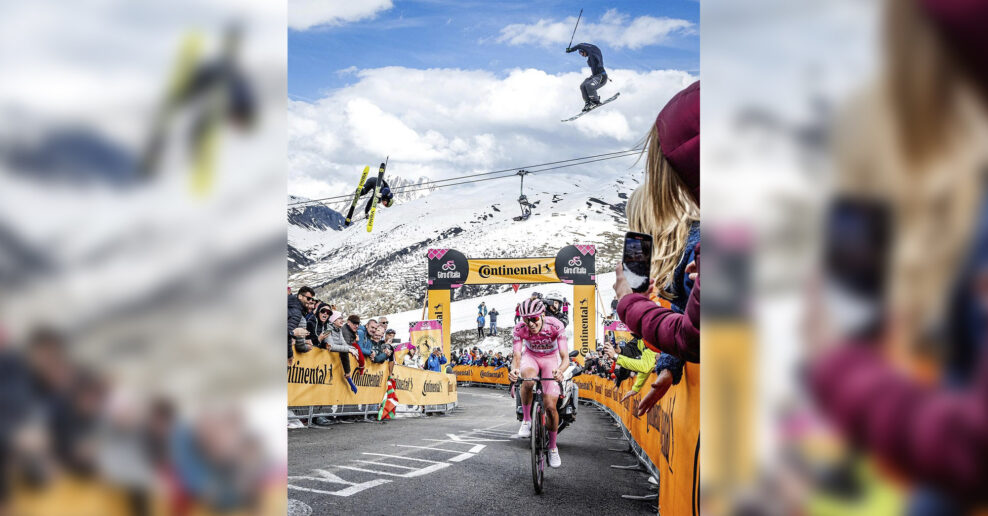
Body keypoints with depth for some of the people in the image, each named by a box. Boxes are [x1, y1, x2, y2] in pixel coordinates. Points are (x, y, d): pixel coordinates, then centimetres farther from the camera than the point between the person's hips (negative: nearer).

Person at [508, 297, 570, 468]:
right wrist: (514, 370, -50)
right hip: (530, 357, 0)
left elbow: (565, 358, -32)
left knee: (550, 406, -10)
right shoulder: (520, 329, -26)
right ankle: (526, 420, -15)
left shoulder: (556, 326, -30)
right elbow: (517, 357, -26)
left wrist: (560, 370, -55)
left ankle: (553, 447, 13)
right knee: (528, 380, -38)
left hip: (550, 360, 0)